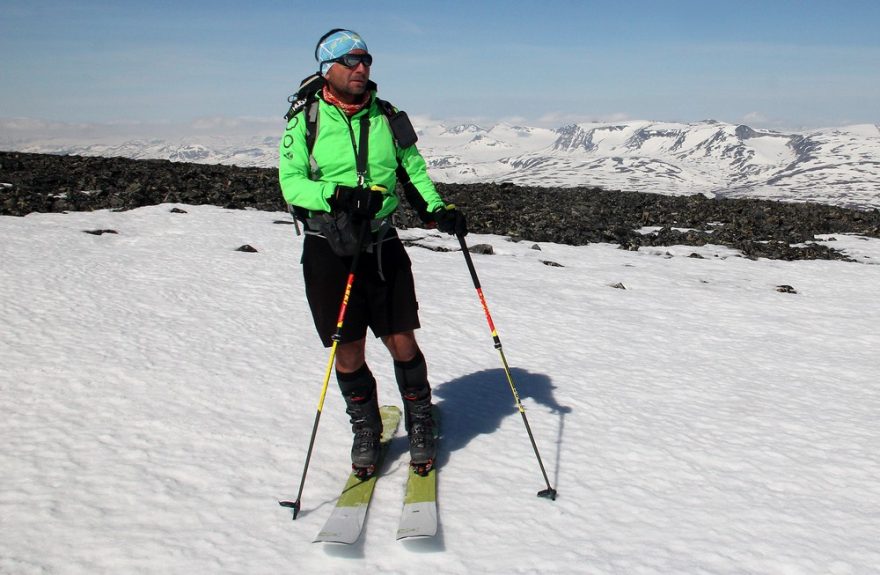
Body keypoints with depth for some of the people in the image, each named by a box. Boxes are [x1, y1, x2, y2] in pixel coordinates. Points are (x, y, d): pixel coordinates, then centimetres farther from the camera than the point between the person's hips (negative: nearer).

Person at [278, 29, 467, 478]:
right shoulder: (305, 121, -2)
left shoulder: (386, 116, 5)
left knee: (403, 343, 3)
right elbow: (291, 182, -9)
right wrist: (337, 195, -27)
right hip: (329, 250, -1)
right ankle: (366, 432, 29)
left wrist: (437, 209, -6)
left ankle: (420, 425, 26)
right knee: (349, 353, 6)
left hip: (382, 245, 2)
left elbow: (413, 168, 11)